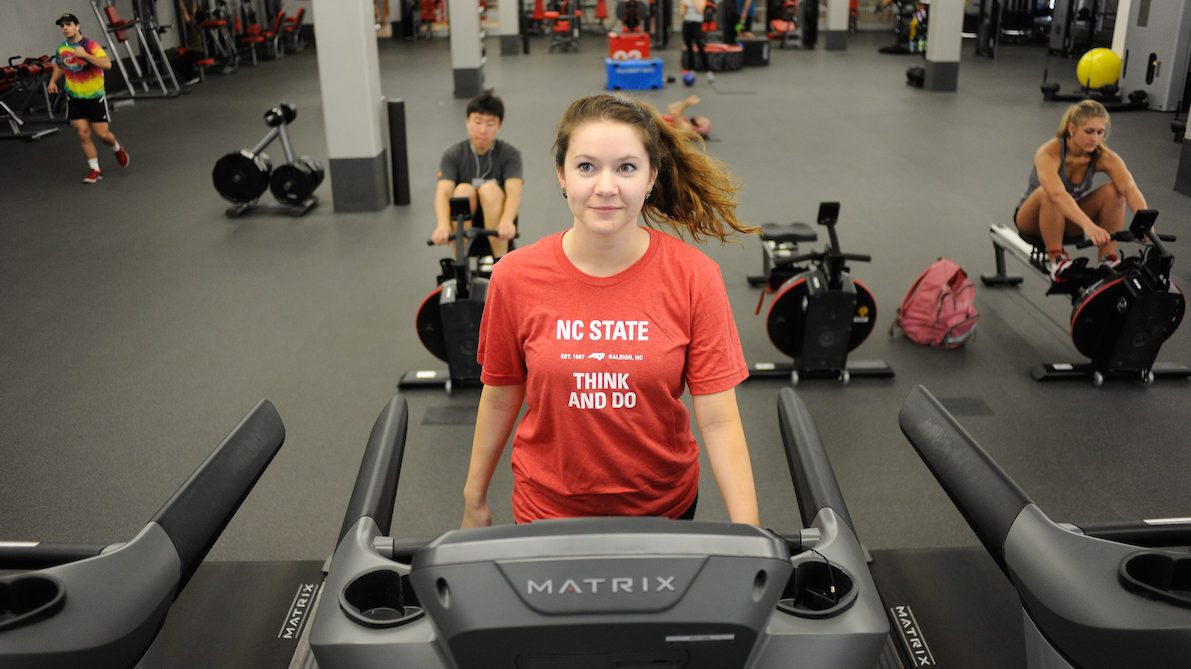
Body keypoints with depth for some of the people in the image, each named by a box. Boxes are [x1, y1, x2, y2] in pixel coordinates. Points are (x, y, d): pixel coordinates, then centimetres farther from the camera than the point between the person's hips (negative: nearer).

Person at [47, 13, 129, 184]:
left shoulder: (91, 45, -14)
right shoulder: (61, 48, 3)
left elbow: (107, 64, -29)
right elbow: (59, 66, 25)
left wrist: (84, 55, -33)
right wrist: (53, 81, 10)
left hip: (95, 97, -4)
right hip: (74, 98, 4)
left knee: (102, 134, -3)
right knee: (83, 133, -4)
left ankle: (117, 149, 33)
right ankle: (95, 170, 5)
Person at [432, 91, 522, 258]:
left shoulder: (509, 154, -5)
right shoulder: (453, 155, -3)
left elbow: (514, 191, -22)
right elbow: (443, 192, -19)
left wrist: (506, 221, -45)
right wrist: (443, 225, -42)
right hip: (464, 224, 1)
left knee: (490, 188, -28)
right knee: (463, 190, -28)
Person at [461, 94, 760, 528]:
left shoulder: (693, 277, -15)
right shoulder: (515, 277, -13)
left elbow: (718, 421, -14)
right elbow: (499, 398, -2)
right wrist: (474, 500, 7)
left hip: (665, 505, 0)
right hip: (548, 507, 0)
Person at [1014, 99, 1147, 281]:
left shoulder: (1104, 156, -17)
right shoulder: (1049, 153, -30)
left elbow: (1131, 187, -33)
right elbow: (1057, 194, -48)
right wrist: (1088, 225, -62)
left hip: (1071, 217, 4)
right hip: (1033, 218, -4)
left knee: (1113, 190, -24)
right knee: (1049, 193, -37)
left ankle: (1107, 259, -15)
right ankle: (1056, 259, -25)